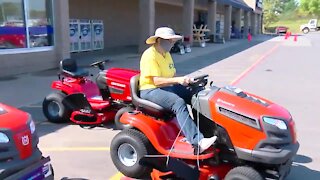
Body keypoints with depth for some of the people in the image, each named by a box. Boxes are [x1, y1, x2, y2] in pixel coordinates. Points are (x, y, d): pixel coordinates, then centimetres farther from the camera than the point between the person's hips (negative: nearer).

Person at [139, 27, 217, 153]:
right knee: (178, 103, -33)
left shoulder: (166, 54, 14)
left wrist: (184, 80, -3)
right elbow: (156, 81, -23)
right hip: (150, 90, -9)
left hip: (167, 87, 9)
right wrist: (178, 80, -31)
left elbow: (172, 75, 15)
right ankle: (198, 142, -39)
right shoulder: (150, 55, -15)